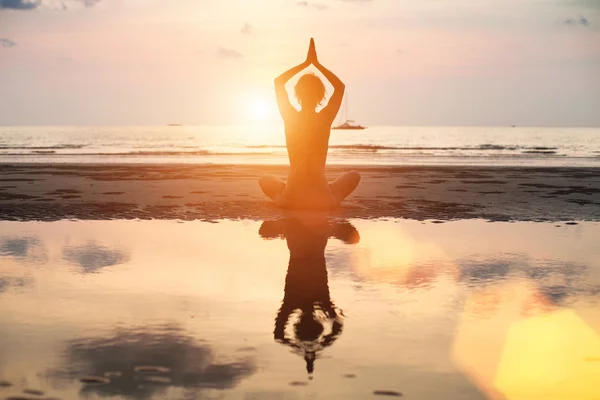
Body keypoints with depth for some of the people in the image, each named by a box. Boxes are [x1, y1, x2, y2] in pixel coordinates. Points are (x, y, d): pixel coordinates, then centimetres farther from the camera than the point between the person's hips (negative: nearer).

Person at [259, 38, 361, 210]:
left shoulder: (291, 118, -7)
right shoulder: (325, 119, -8)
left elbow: (278, 81, 8)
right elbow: (340, 86, 8)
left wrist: (306, 63, 6)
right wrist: (316, 64, 6)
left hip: (290, 199, 1)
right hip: (323, 200, -1)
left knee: (265, 180, 33)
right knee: (354, 175, 27)